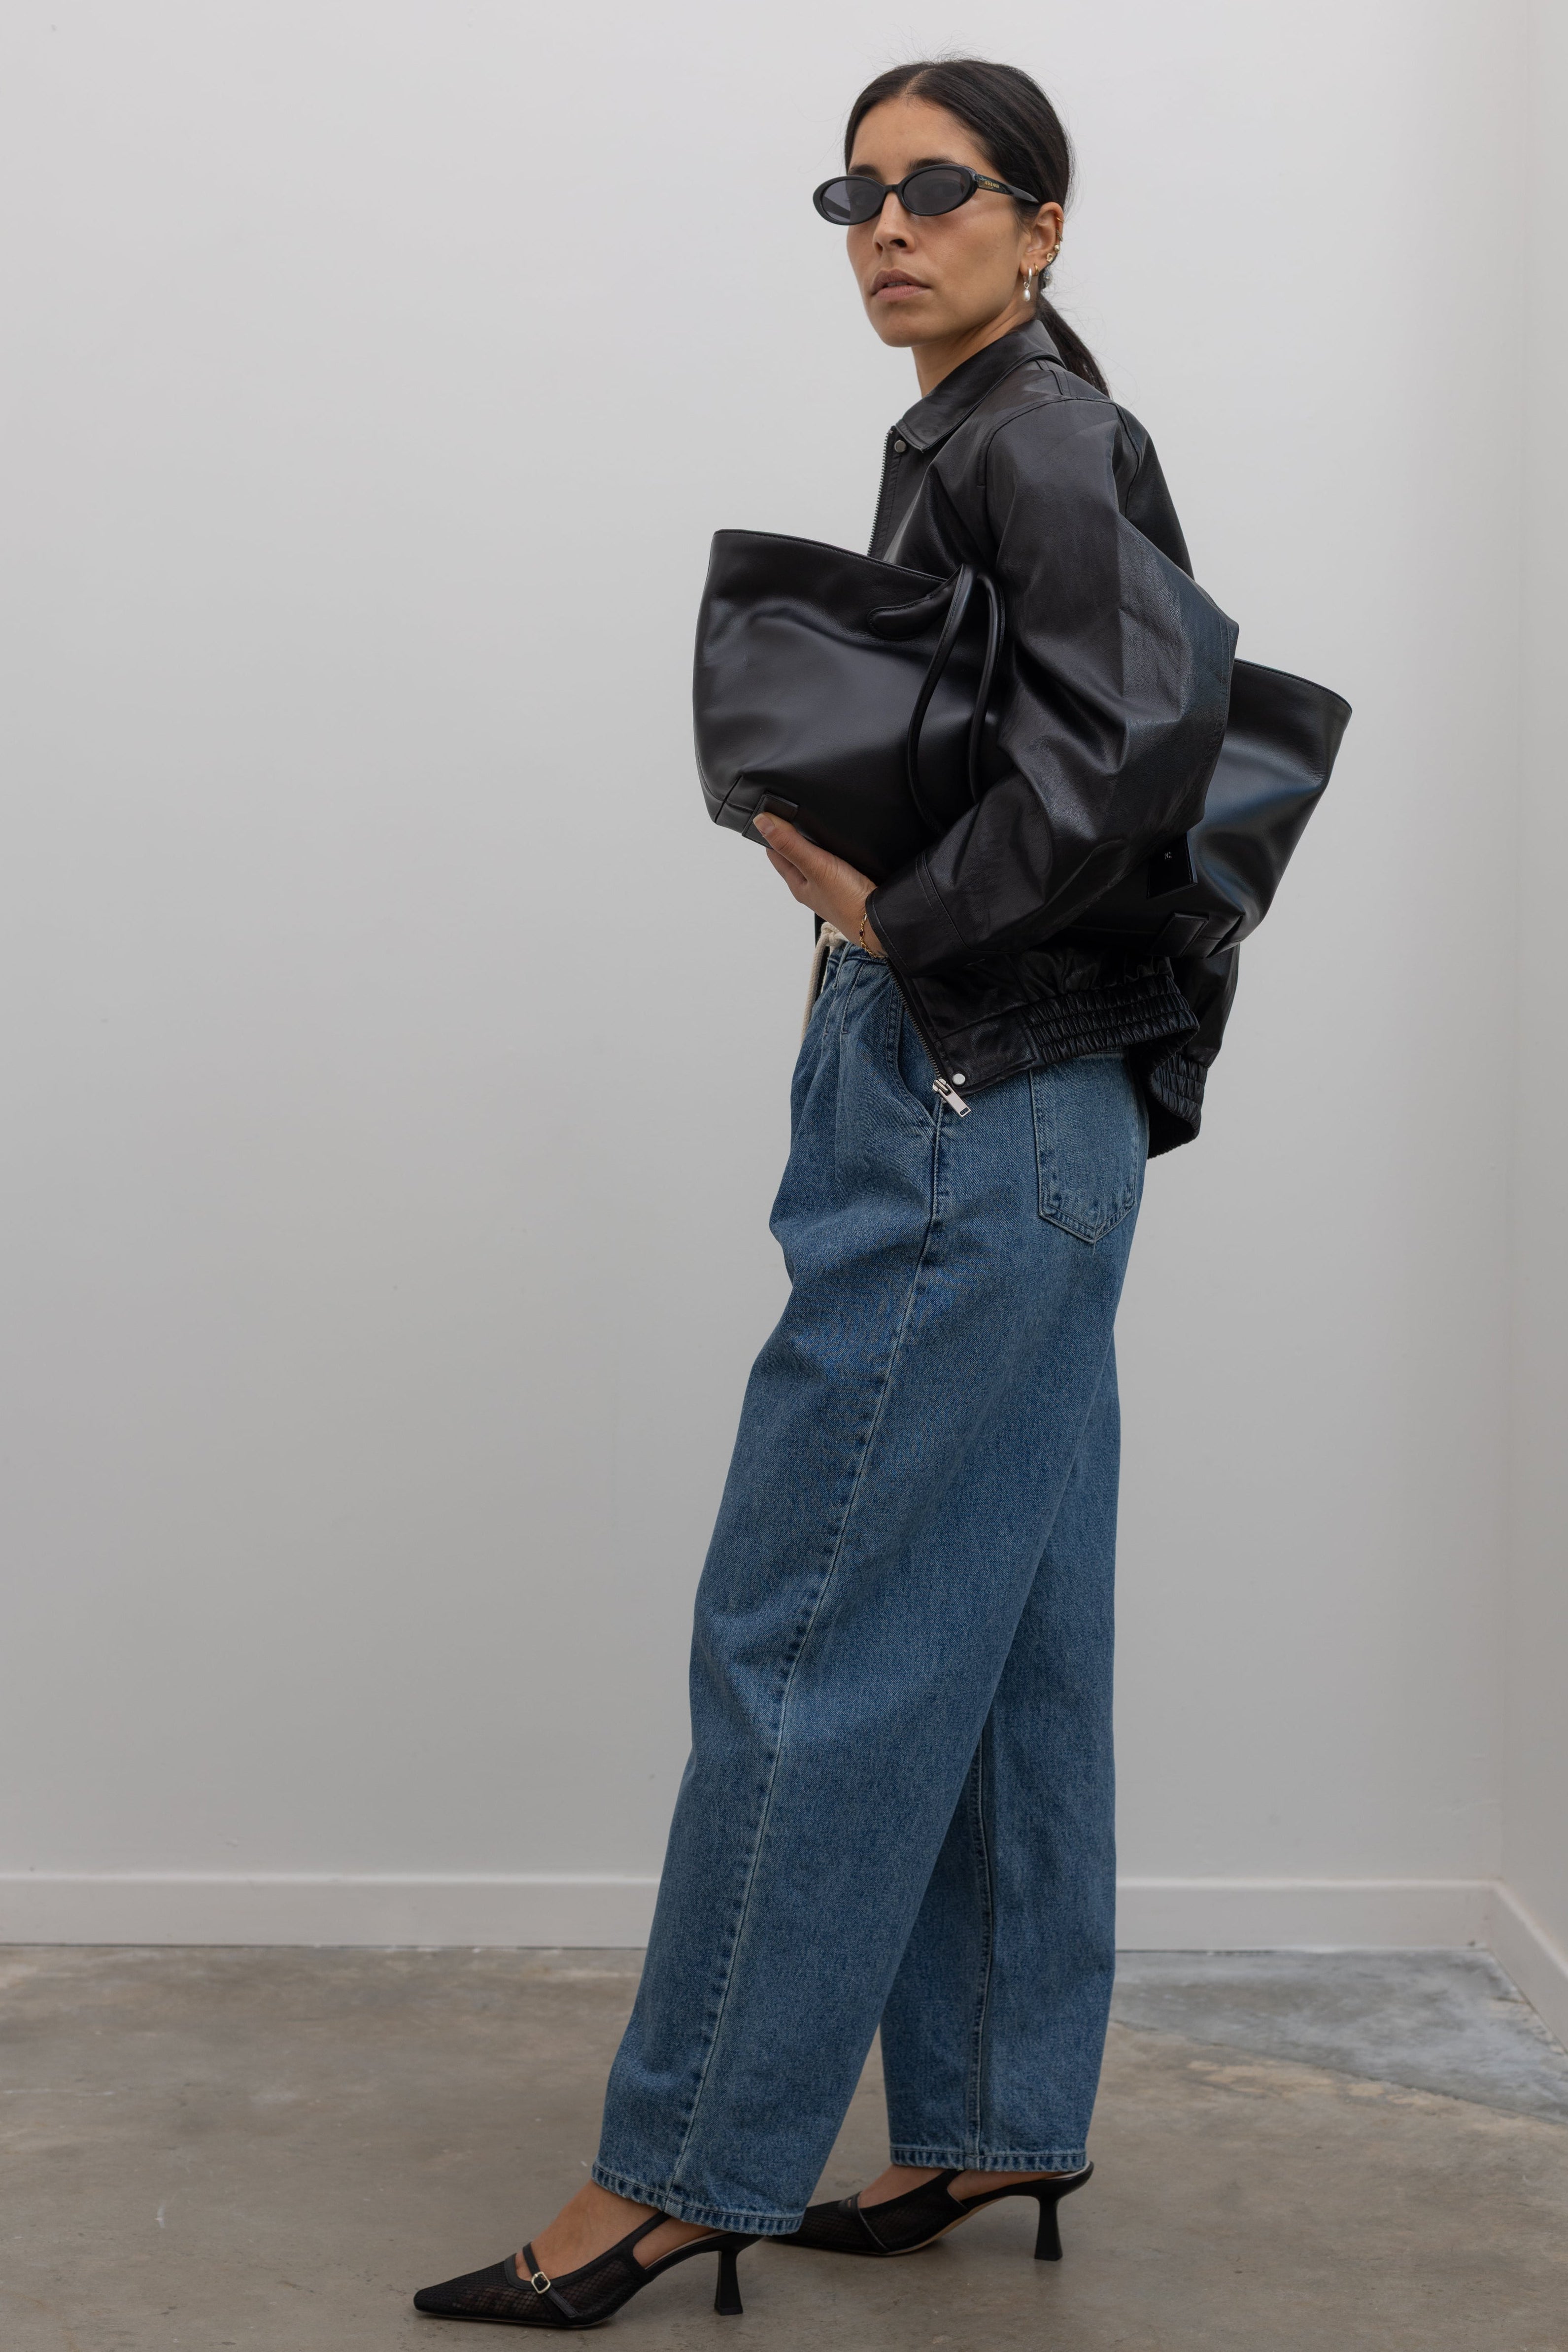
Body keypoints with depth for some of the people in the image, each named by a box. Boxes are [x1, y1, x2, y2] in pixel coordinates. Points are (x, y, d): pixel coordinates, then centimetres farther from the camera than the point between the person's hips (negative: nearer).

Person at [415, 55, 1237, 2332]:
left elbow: (1153, 717, -27)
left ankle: (688, 2165, 5)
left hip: (972, 1112, -10)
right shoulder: (977, 446, 18)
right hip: (1008, 1115, 10)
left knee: (812, 1629, -5)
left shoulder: (1034, 439, -11)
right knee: (999, 1635, 13)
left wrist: (904, 914, -18)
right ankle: (1003, 2119, 23)